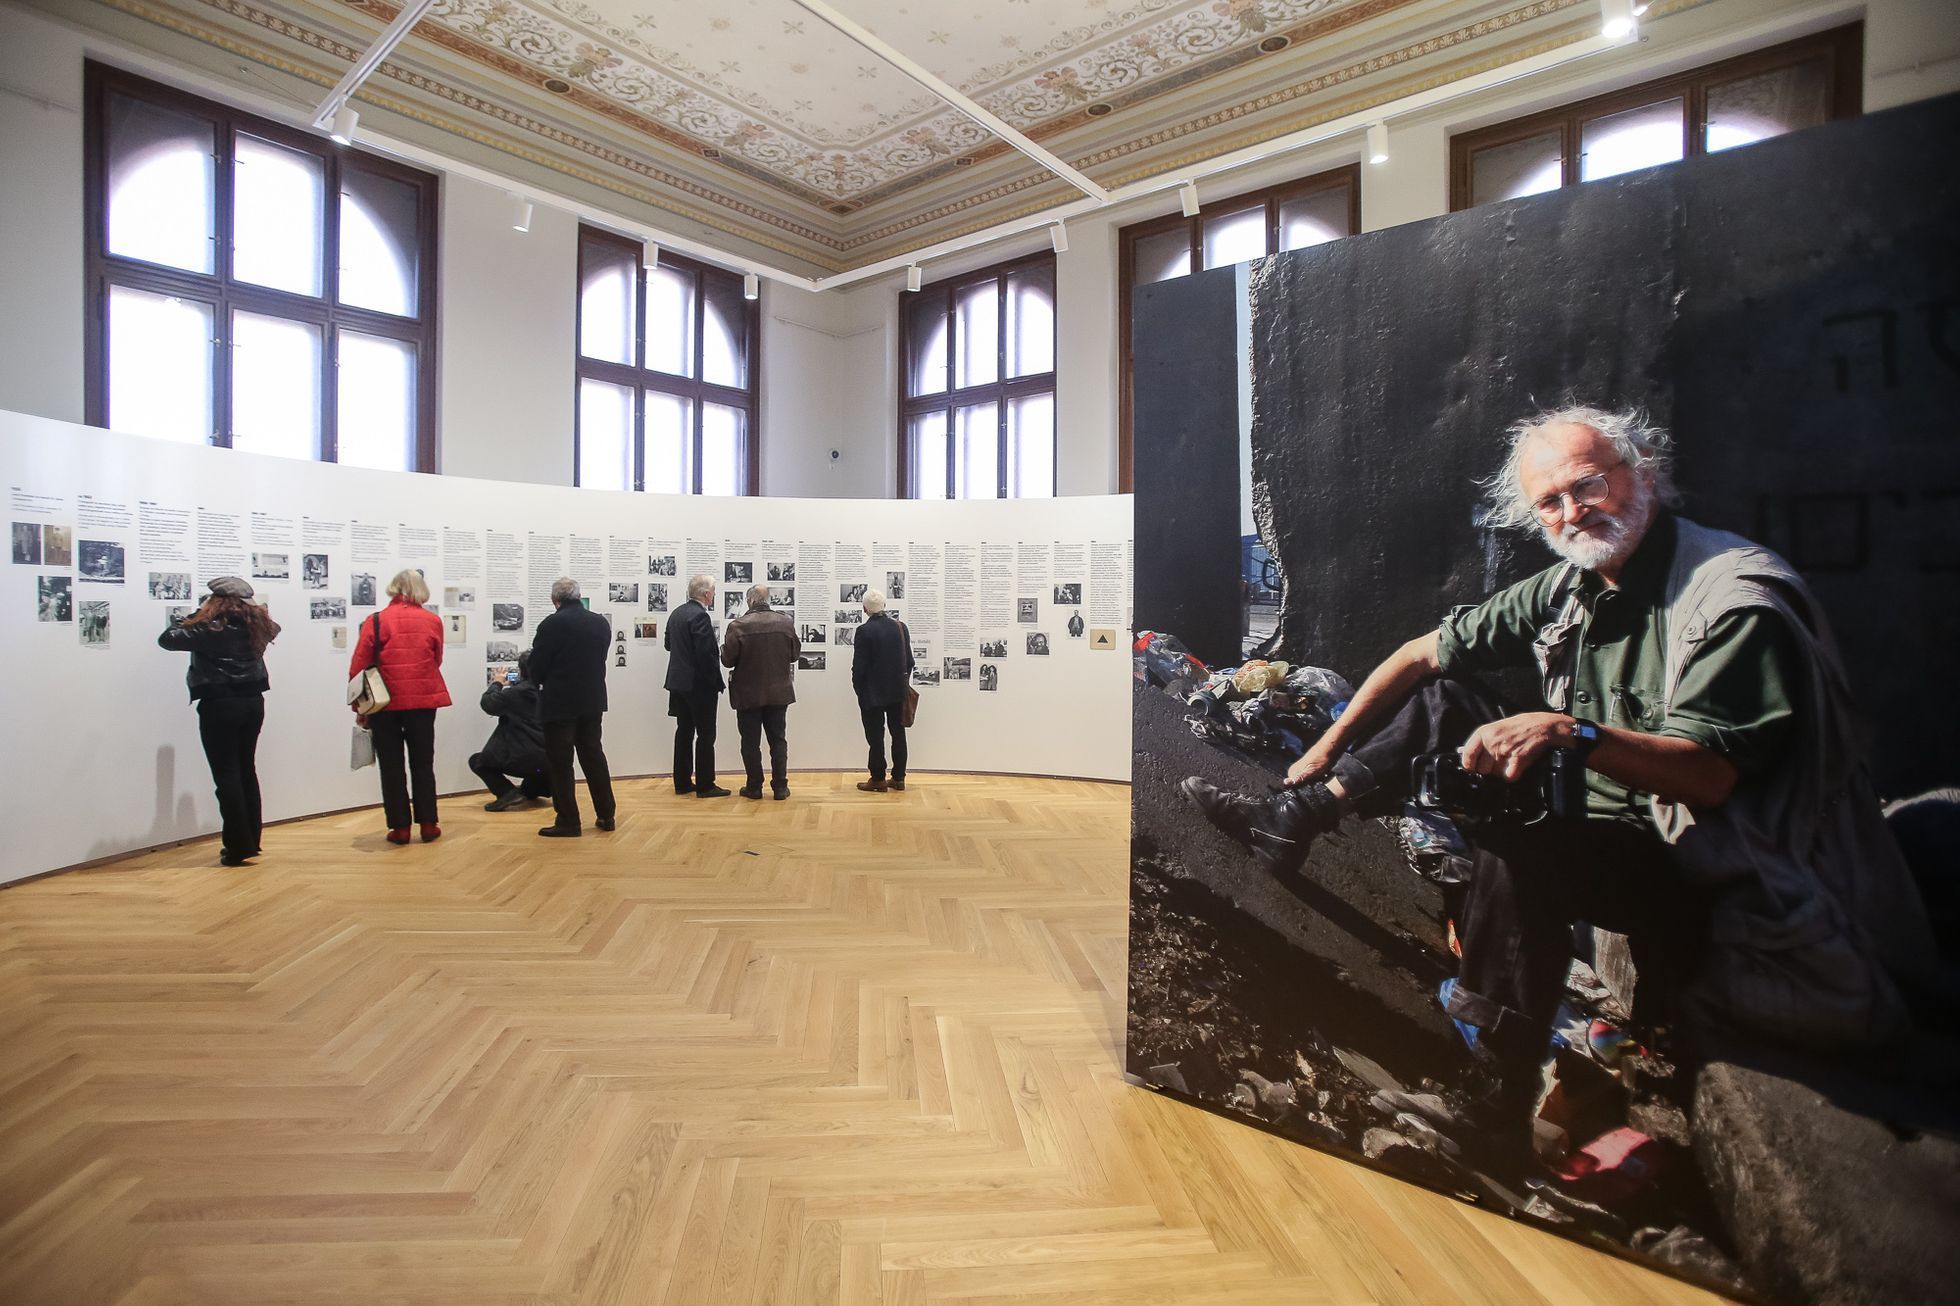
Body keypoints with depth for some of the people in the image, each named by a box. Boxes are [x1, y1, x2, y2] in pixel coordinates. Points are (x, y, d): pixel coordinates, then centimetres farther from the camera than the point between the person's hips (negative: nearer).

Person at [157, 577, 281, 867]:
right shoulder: (256, 623, 6)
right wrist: (251, 610, 17)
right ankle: (251, 841, 18)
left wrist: (193, 616, 4)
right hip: (253, 702, 6)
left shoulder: (208, 627, -10)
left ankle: (239, 846, -2)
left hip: (219, 705, -5)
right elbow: (273, 628, 28)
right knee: (246, 770, 14)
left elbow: (166, 639, -5)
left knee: (226, 775, -1)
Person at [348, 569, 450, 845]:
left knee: (391, 766, 9)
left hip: (385, 703, -1)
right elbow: (436, 661, 5)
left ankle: (400, 827, 11)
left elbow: (358, 667, -4)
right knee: (423, 764, 12)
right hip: (423, 701, 1)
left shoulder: (375, 622, -5)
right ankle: (428, 824, 12)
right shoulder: (433, 621, -1)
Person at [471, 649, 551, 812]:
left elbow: (488, 703, 4)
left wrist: (498, 683, 18)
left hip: (524, 758, -7)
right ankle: (529, 790, 34)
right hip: (546, 759, 7)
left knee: (476, 760, 14)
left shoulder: (515, 692, -8)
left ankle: (508, 792, -3)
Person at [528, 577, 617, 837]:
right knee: (593, 756, 15)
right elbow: (600, 658, 8)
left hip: (559, 702, -6)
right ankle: (606, 815, 20)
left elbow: (537, 666, -9)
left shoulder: (552, 624, -15)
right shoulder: (601, 623, 4)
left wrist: (542, 682, 12)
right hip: (593, 700, 6)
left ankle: (568, 822, 7)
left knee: (560, 763, 4)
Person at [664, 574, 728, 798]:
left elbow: (668, 643, 18)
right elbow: (706, 654, -22)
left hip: (679, 682, 9)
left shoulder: (676, 613, 9)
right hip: (699, 684, -9)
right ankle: (705, 785, 3)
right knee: (705, 735, -1)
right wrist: (717, 681, -12)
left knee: (684, 731, 14)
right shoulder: (700, 616, -18)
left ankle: (682, 782, 20)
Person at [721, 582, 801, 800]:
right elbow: (795, 653, 3)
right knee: (778, 740, 11)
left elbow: (727, 660, -10)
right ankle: (780, 786, 13)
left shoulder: (738, 625, -14)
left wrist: (728, 649, 11)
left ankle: (754, 787, 15)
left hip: (748, 694, -2)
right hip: (778, 692, 2)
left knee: (751, 742, 9)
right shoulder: (785, 622, -6)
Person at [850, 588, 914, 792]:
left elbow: (859, 666, -13)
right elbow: (909, 660, 4)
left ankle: (878, 779, 7)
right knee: (898, 734, 11)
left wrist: (859, 689, 2)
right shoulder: (900, 627, -1)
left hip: (872, 693, -5)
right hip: (897, 691, 5)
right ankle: (898, 778, 16)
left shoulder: (864, 631, -15)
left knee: (876, 737, 3)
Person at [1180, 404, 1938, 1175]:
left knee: (1515, 850, -36)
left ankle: (1497, 1117, -24)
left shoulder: (1736, 598, -18)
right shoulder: (1572, 589, 3)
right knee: (1444, 698, 2)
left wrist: (1572, 732, -42)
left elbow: (1708, 775, -27)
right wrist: (1329, 744, 6)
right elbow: (1425, 653, 7)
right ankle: (1296, 820, -8)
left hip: (1712, 874, -7)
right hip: (1621, 822, 8)